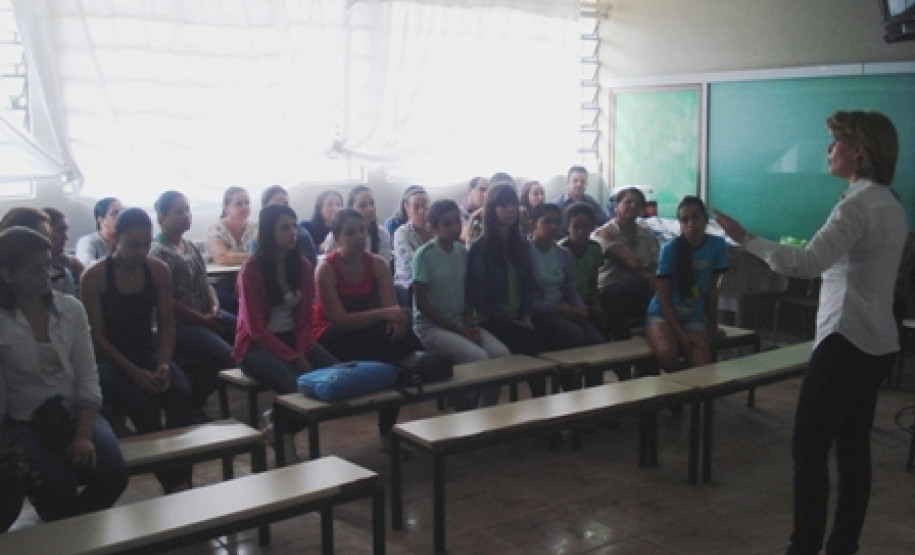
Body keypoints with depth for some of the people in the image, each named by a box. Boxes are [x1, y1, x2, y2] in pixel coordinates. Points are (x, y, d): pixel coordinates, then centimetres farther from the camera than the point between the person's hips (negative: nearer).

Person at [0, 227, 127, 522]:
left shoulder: (71, 309, 2)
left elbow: (87, 377, 0)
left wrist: (84, 435, -11)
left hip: (74, 414, 3)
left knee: (113, 472, -23)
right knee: (56, 484, -29)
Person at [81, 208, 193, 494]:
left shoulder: (158, 270, 2)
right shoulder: (94, 277, -9)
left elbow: (167, 324, 5)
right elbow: (97, 335, -9)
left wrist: (164, 364, -13)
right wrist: (134, 372, -20)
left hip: (148, 351, 3)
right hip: (109, 359, -3)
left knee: (181, 394, -27)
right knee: (143, 405, -31)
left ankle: (182, 479, -22)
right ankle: (171, 483, -18)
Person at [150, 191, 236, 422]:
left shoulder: (191, 247, 17)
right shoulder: (158, 253, -10)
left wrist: (214, 306, 0)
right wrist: (201, 319, -13)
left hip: (207, 315, 9)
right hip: (180, 323, -9)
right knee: (225, 355, -25)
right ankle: (194, 407, -2)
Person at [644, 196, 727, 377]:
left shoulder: (717, 245, -6)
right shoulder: (670, 249, -13)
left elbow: (712, 289, 3)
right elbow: (662, 295, -11)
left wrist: (713, 325, 7)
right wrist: (680, 333, -17)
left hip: (693, 318, 2)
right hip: (663, 314, -2)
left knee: (703, 367, -23)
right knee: (666, 354, -31)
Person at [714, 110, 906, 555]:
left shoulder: (858, 205, -17)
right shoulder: (891, 204, 12)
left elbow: (807, 263, -28)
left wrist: (747, 240, -22)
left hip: (846, 340, -10)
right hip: (877, 343, 10)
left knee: (809, 447, -5)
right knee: (853, 447, 13)